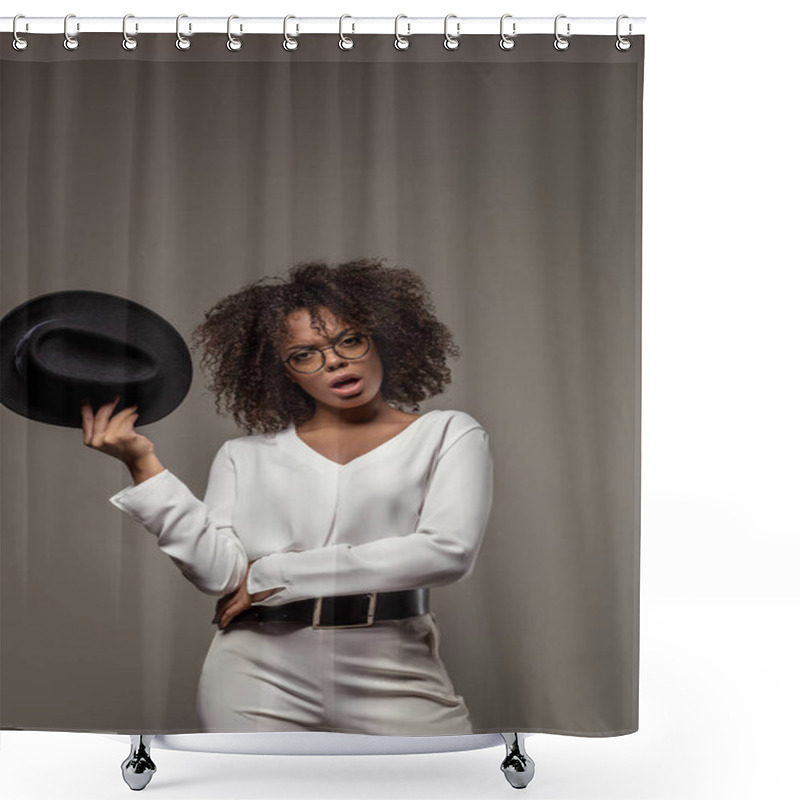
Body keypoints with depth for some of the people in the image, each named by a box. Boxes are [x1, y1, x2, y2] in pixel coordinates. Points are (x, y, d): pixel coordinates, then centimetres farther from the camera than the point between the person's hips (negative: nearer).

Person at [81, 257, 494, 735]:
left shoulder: (449, 435, 7)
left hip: (391, 672, -1)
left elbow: (449, 551, -9)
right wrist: (143, 464, -8)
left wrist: (275, 574, -5)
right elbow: (219, 571, 1)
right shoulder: (245, 456, 13)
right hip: (260, 671, 1)